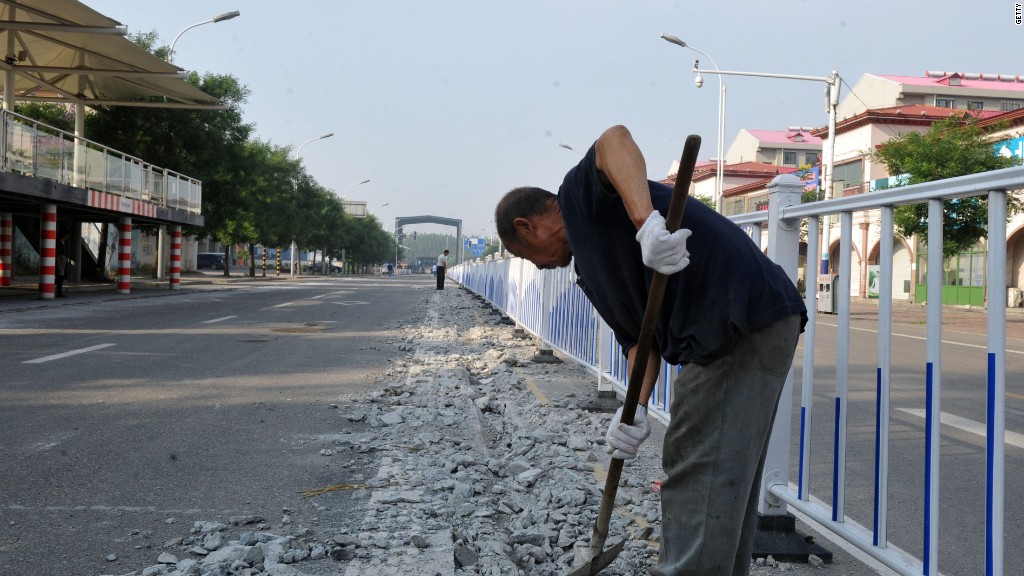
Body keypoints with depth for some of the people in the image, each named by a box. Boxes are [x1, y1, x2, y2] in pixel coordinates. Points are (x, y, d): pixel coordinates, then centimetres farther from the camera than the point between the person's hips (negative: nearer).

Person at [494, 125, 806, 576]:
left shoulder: (582, 192, -1)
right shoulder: (590, 271, 24)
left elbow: (614, 140, -24)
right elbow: (639, 339, 13)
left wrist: (646, 223, -37)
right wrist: (636, 408, -4)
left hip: (744, 315, -11)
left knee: (698, 478, -6)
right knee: (727, 478, 18)